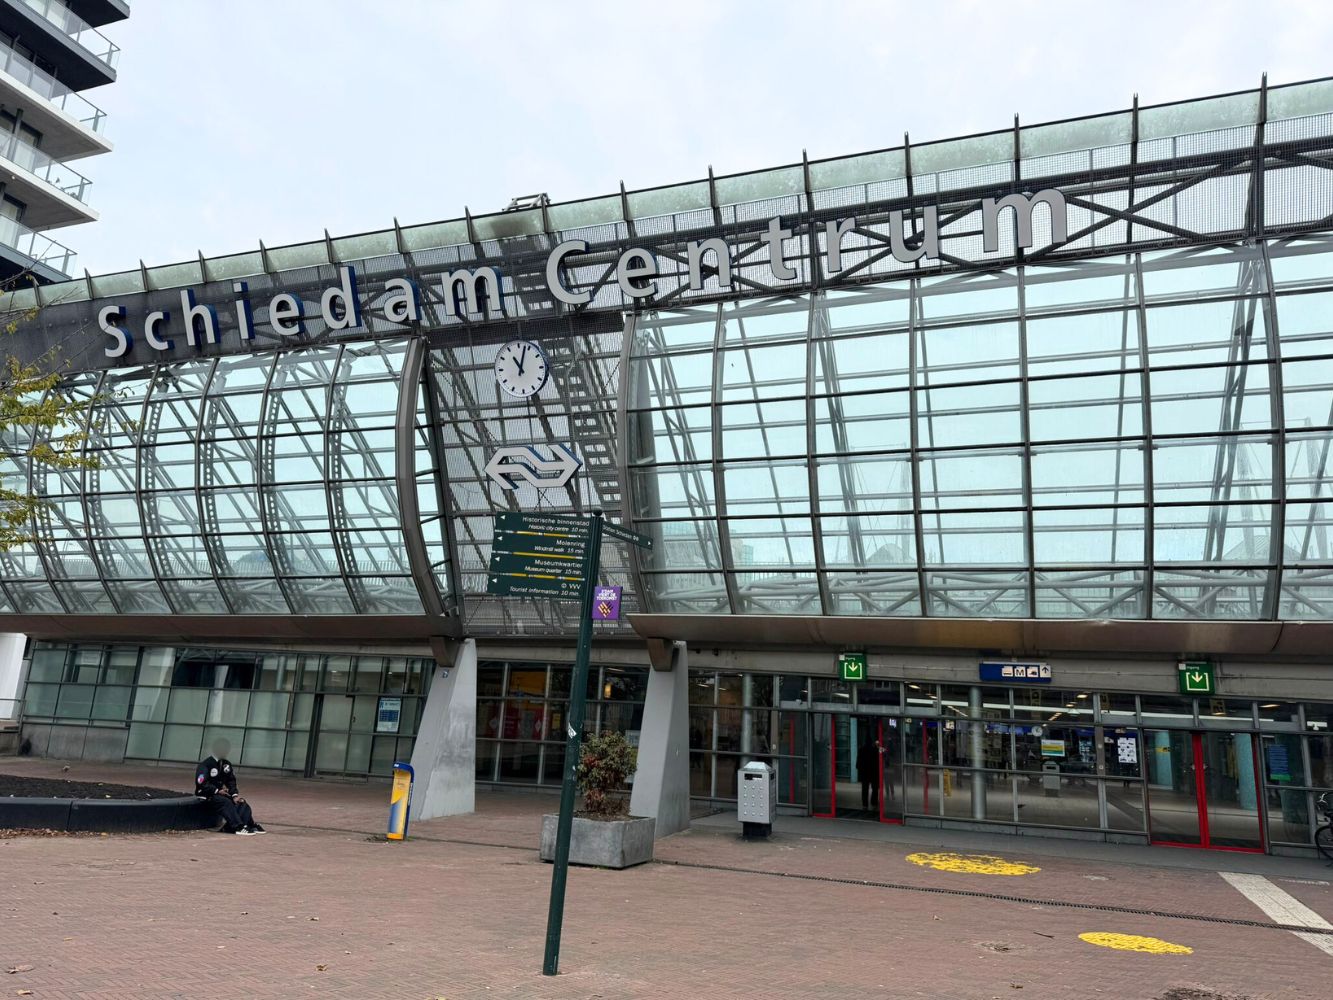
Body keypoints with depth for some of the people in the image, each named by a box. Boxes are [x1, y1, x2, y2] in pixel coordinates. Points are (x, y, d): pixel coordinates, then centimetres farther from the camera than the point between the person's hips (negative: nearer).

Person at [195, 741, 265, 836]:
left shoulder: (226, 764, 10)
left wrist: (234, 795, -8)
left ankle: (249, 825, -20)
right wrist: (217, 791, -23)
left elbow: (231, 781, 8)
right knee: (226, 802, -31)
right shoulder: (205, 764, -11)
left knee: (241, 802, -13)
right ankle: (239, 827, -39)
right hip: (206, 795, -7)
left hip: (220, 792, 7)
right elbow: (201, 783, -20)